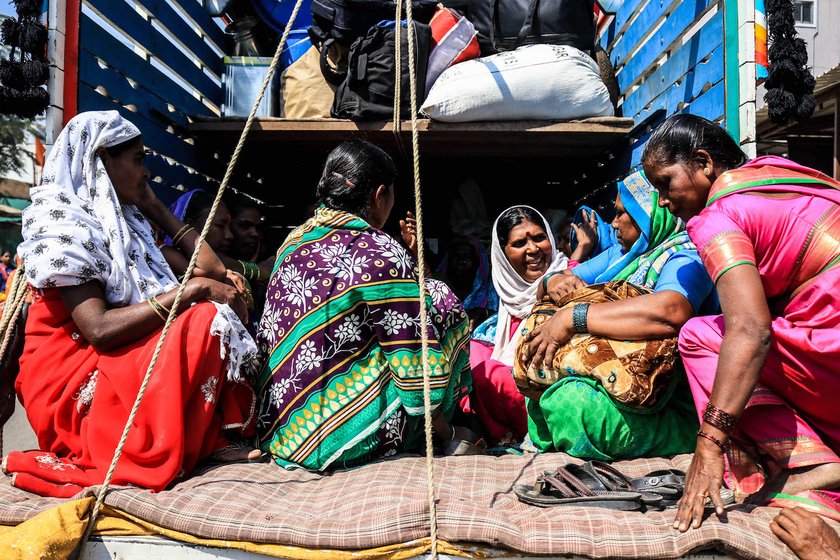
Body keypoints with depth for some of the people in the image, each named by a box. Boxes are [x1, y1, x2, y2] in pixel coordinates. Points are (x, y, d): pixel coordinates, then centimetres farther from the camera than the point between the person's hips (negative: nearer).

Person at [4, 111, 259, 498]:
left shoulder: (125, 218, 11)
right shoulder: (62, 225, -15)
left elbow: (206, 268, 9)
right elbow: (99, 328, -26)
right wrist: (194, 290, -26)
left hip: (120, 358, 9)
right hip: (69, 383, -8)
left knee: (226, 306, -1)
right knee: (204, 322, -24)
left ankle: (219, 434, -9)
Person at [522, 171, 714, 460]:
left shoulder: (684, 257, -13)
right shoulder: (621, 254, 17)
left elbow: (670, 312, -36)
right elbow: (565, 278, 19)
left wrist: (572, 317, -32)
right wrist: (555, 281, -7)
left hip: (674, 411, -9)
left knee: (569, 397, -32)